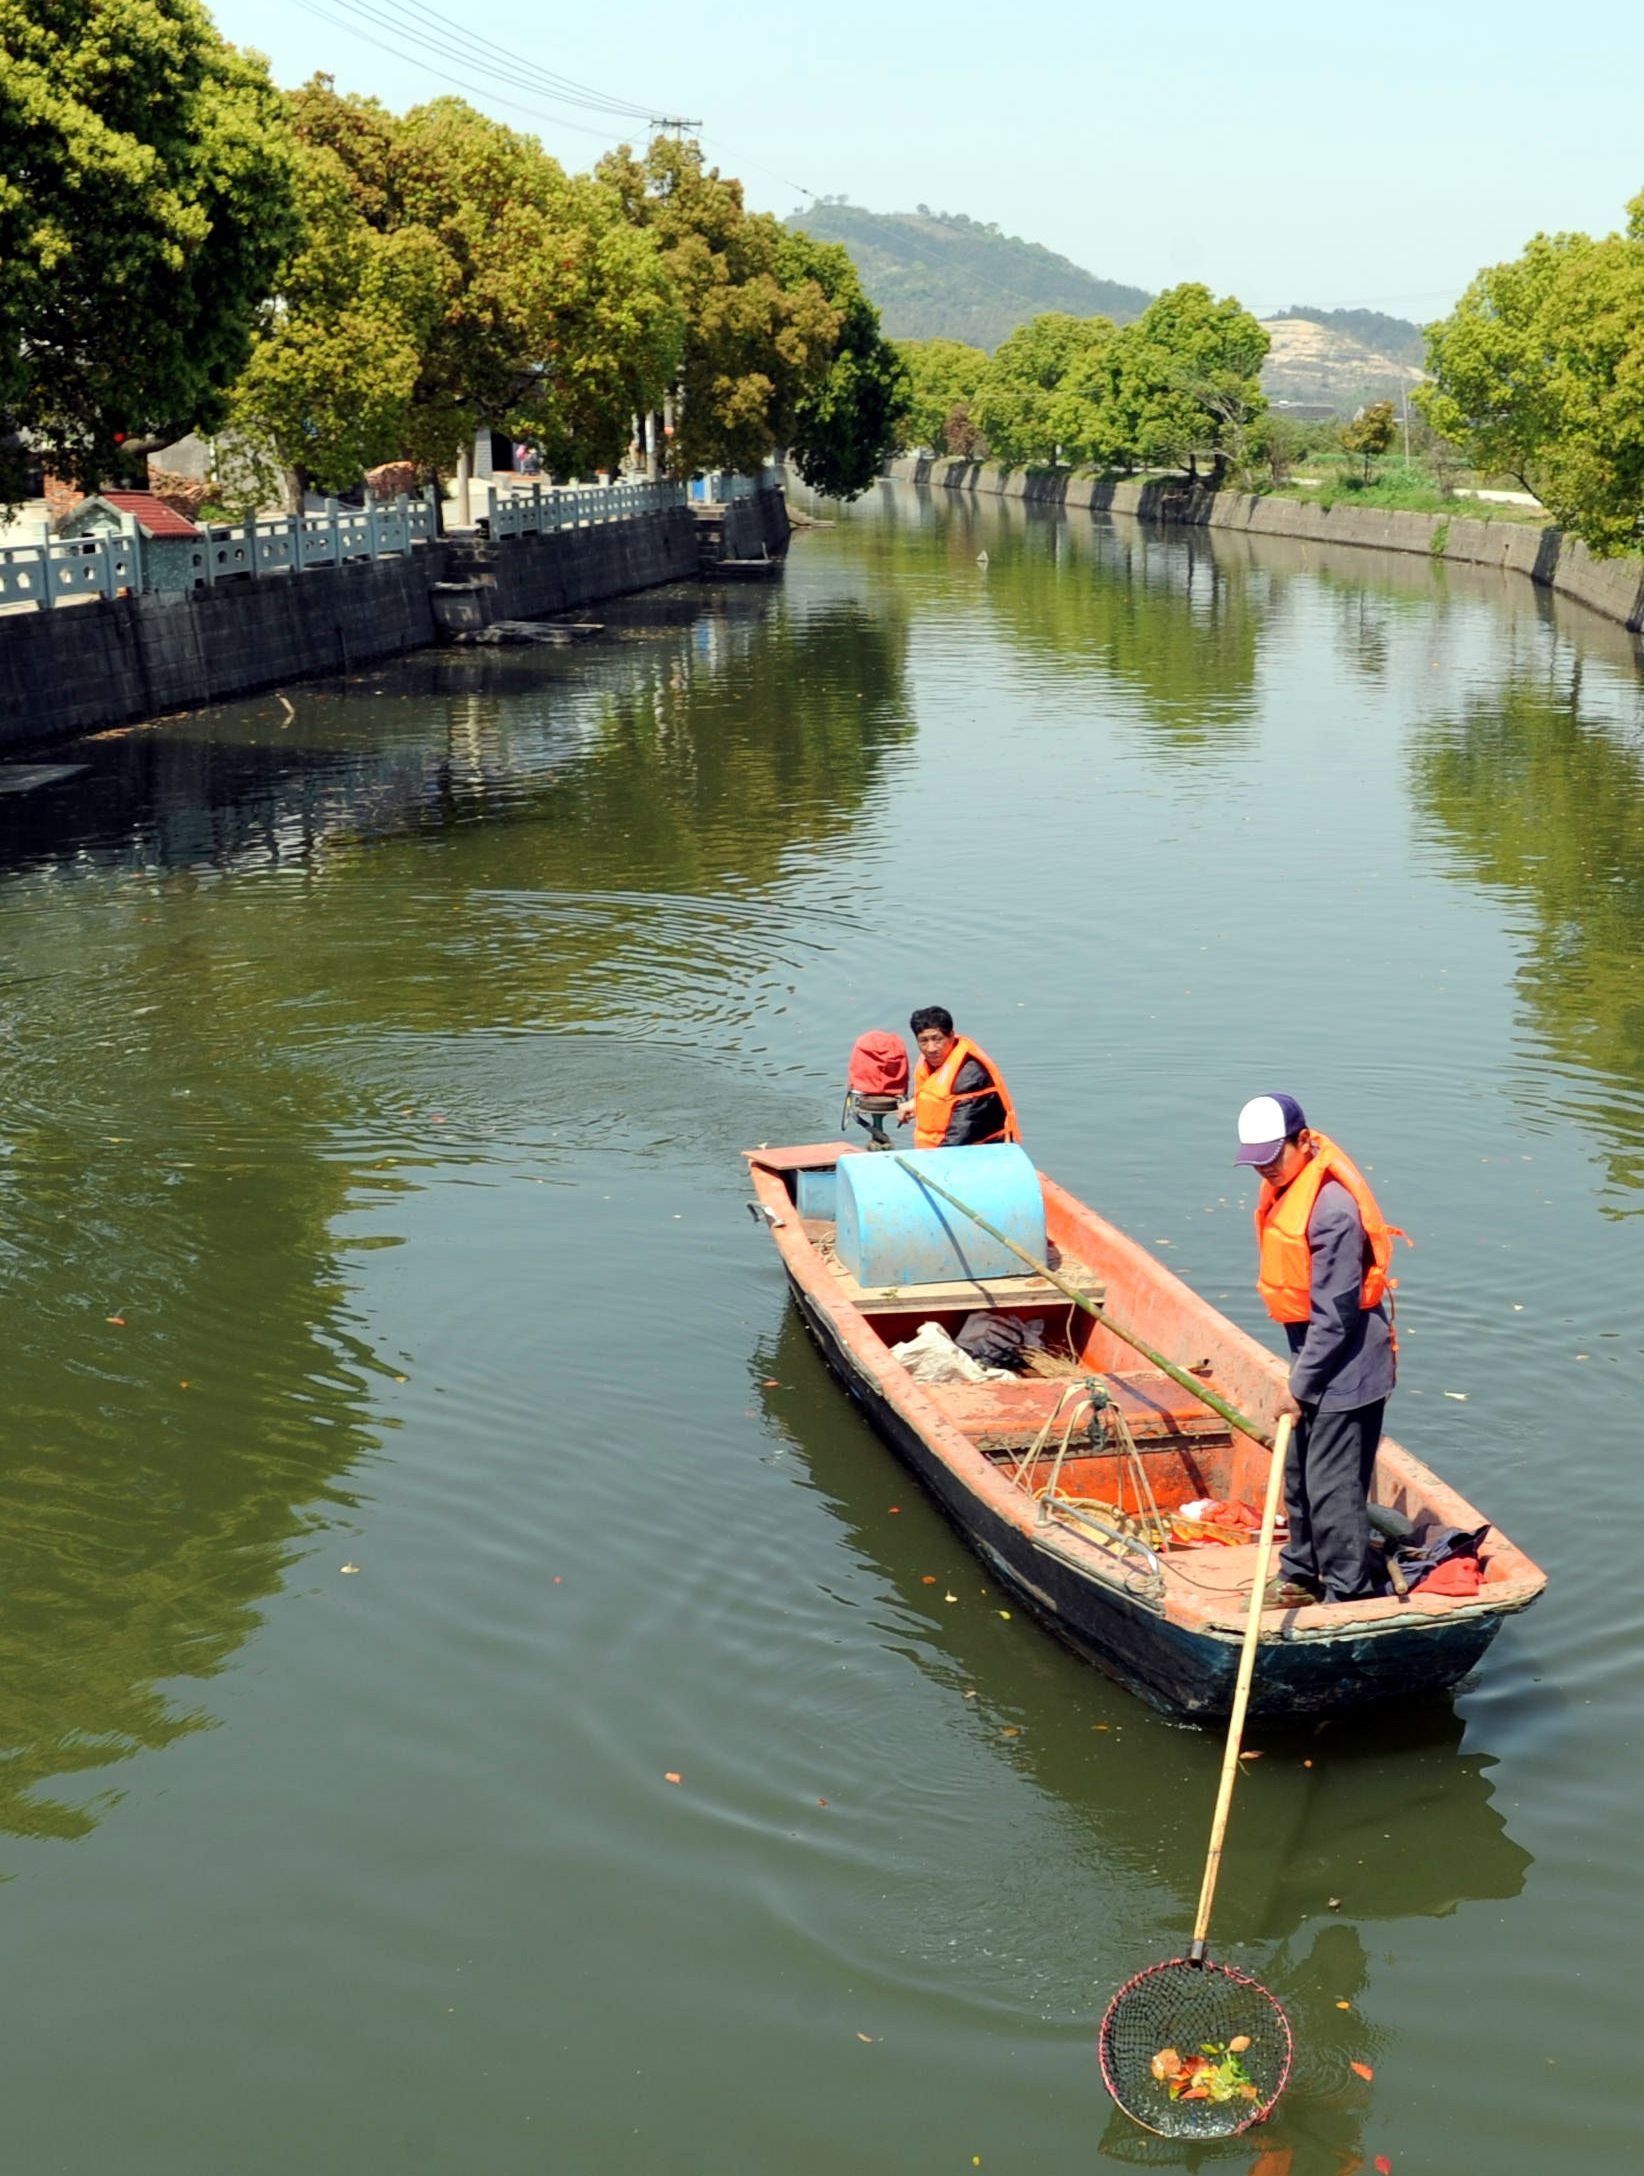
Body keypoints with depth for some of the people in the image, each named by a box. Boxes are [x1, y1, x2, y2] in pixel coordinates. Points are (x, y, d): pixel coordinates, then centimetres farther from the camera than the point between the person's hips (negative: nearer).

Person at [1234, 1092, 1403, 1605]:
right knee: (1298, 1476, 19)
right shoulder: (1287, 1187, 4)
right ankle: (1301, 1576, 34)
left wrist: (1300, 1387, -18)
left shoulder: (1332, 1207, -27)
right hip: (1316, 1357, 10)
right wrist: (1299, 1378, 18)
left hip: (1346, 1369, -10)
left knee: (1332, 1485, -3)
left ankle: (1349, 1595, 10)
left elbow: (1334, 1315, -24)